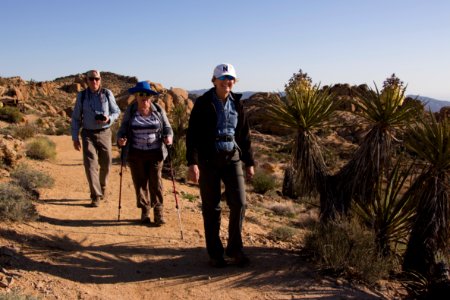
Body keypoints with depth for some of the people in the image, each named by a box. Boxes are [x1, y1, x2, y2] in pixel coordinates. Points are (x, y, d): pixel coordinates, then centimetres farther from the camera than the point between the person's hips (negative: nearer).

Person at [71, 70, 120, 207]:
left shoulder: (107, 94, -2)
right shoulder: (82, 95, 0)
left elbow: (116, 111, 5)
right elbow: (76, 118, 5)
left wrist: (109, 119, -17)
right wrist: (75, 137, 1)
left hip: (104, 133, 0)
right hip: (88, 134, 0)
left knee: (106, 163, 9)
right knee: (90, 164, -8)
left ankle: (102, 187, 36)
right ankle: (96, 196, 0)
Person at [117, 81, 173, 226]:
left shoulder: (158, 110, -1)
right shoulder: (130, 111, 0)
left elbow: (167, 128, 4)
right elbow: (123, 129, 4)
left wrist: (168, 137, -17)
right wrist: (120, 139, -17)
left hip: (155, 153, -1)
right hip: (136, 153, 1)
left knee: (155, 181, -1)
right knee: (140, 182, 7)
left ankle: (158, 211, 10)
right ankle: (145, 211, 21)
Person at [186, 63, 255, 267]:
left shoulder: (237, 103, 8)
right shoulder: (203, 103, -5)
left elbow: (244, 134, 14)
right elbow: (192, 134, -9)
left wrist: (249, 162, 14)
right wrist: (192, 163, -18)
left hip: (232, 158, 3)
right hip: (208, 160, -3)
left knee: (239, 203, -3)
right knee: (211, 208, 4)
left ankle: (235, 248, 16)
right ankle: (215, 253, 18)